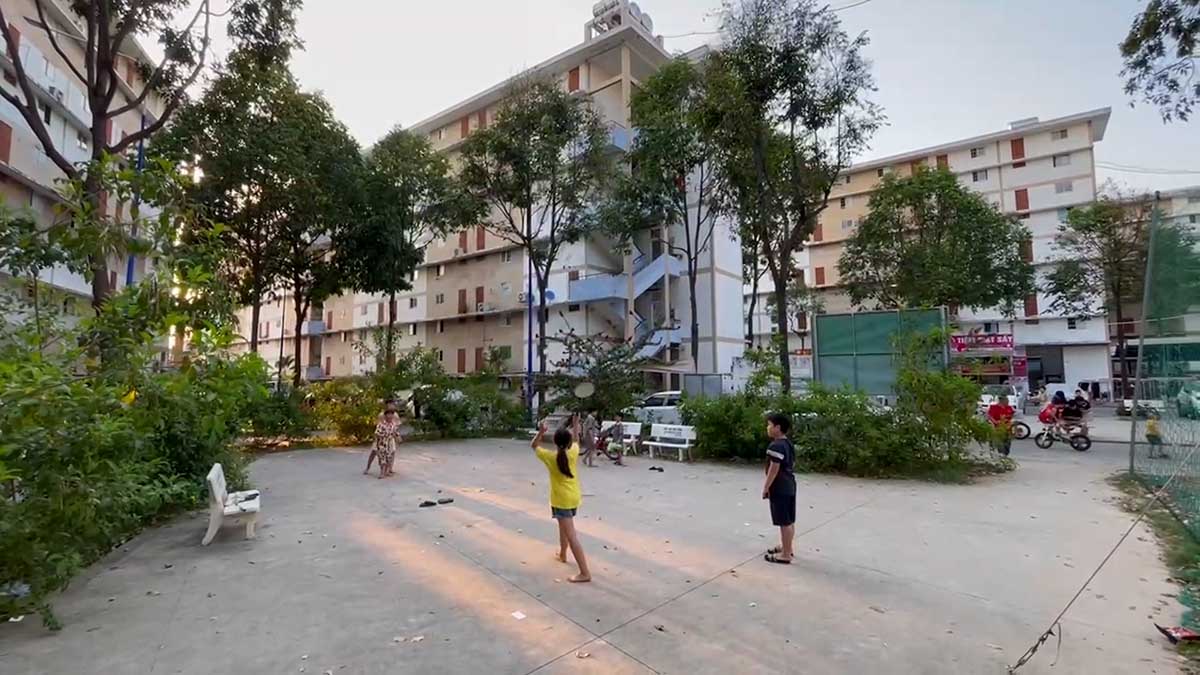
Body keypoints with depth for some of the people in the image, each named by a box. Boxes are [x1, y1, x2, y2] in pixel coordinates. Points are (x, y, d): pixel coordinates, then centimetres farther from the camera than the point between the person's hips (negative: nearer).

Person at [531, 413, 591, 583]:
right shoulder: (573, 453, -5)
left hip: (561, 500, -6)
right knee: (564, 526, 31)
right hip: (574, 497, 6)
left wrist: (540, 432, -9)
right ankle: (562, 554, 50)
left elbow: (535, 446, 3)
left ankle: (585, 573, -11)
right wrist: (575, 425, 22)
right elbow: (576, 440, 18)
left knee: (571, 535, -8)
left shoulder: (550, 457, -14)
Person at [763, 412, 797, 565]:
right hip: (789, 486, 10)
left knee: (784, 522, -2)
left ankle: (785, 555, 6)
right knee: (789, 520, 18)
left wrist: (765, 488, -13)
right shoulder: (788, 444, 10)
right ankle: (786, 548, 32)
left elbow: (774, 469, -22)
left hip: (779, 488, -10)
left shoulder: (776, 446, -20)